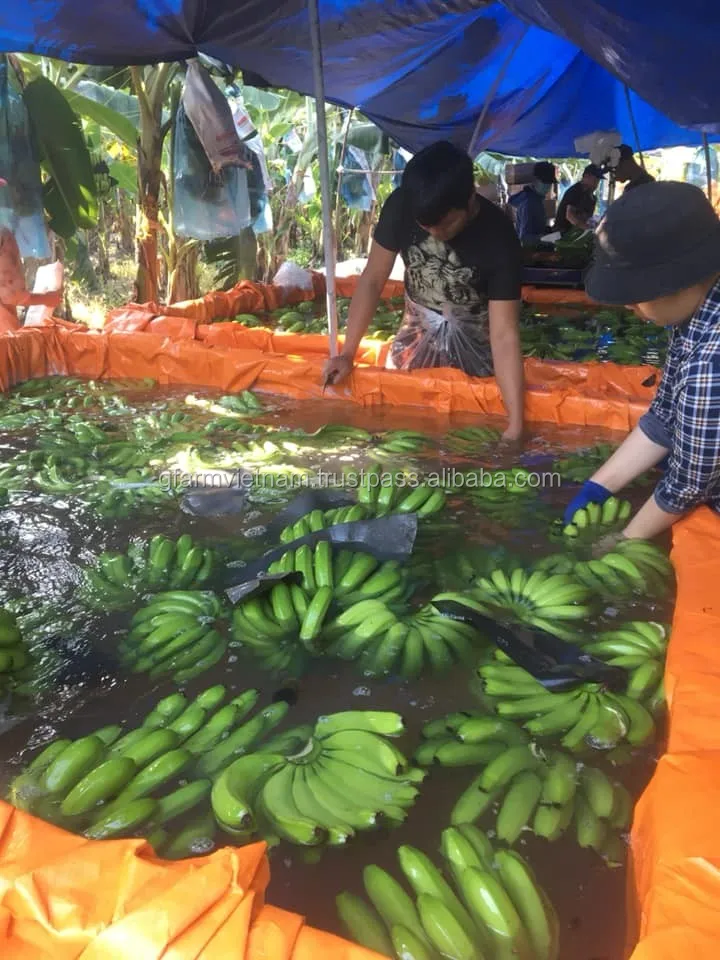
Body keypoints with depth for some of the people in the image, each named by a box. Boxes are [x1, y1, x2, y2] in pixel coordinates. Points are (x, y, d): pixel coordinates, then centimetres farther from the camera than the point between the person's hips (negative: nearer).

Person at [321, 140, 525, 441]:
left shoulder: (499, 238, -29)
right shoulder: (401, 207, -22)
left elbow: (504, 335, -30)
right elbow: (373, 279, -10)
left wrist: (515, 424, -35)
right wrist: (347, 353, -11)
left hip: (475, 343, -2)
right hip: (418, 332, 3)